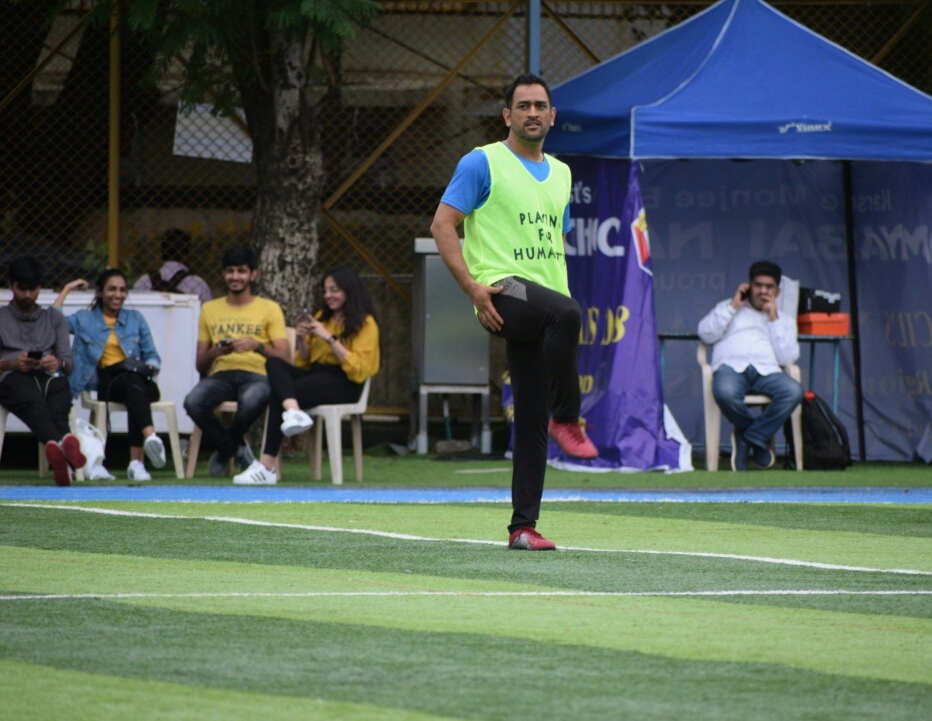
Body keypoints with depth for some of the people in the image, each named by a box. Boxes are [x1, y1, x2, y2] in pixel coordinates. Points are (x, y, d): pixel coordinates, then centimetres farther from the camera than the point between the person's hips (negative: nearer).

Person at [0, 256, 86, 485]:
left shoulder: (54, 319, 31)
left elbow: (68, 362, 18)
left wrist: (58, 363, -7)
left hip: (50, 378, 3)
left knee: (58, 410, -38)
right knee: (35, 404, -42)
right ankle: (63, 443, -75)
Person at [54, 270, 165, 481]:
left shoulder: (135, 319, 25)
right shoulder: (85, 319, 21)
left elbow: (152, 357, 21)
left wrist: (150, 367, -3)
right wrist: (67, 289, 13)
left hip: (138, 379, 1)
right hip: (107, 382, -1)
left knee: (134, 382, -39)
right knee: (132, 381, -38)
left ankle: (136, 462, -53)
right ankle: (150, 436, -65)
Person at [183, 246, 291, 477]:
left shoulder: (270, 309, 11)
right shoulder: (210, 309, 19)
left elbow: (285, 358, 0)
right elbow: (200, 365, 16)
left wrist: (257, 346, -17)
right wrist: (214, 352, -7)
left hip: (256, 374, -3)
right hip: (221, 374, 3)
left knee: (252, 401, -41)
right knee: (193, 402, -33)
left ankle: (225, 448, -9)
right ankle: (238, 450, -7)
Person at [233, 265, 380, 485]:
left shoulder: (365, 324, 3)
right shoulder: (322, 317, 23)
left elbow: (358, 370, -9)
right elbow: (303, 363, 22)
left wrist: (330, 339, -14)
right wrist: (302, 340, 1)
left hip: (343, 386, -6)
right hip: (316, 375, 6)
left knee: (278, 394, -27)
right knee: (273, 363, -24)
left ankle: (267, 466, -29)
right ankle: (293, 412, -48)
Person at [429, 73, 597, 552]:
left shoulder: (559, 173, 20)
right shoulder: (484, 163, 0)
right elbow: (442, 224, -5)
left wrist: (562, 290, 18)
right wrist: (472, 287, -14)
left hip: (545, 296, 7)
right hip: (503, 291, -7)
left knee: (532, 420, 2)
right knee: (567, 313, -38)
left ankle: (523, 526, 5)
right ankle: (567, 420, -22)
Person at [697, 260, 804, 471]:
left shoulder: (784, 320, 26)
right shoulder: (729, 308, 27)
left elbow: (787, 357, 8)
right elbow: (706, 334, 9)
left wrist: (773, 319, 6)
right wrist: (733, 307, 8)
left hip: (766, 371, 1)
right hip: (731, 367, -1)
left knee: (793, 392, -33)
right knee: (725, 393, -39)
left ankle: (752, 437, -16)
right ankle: (760, 438, -11)